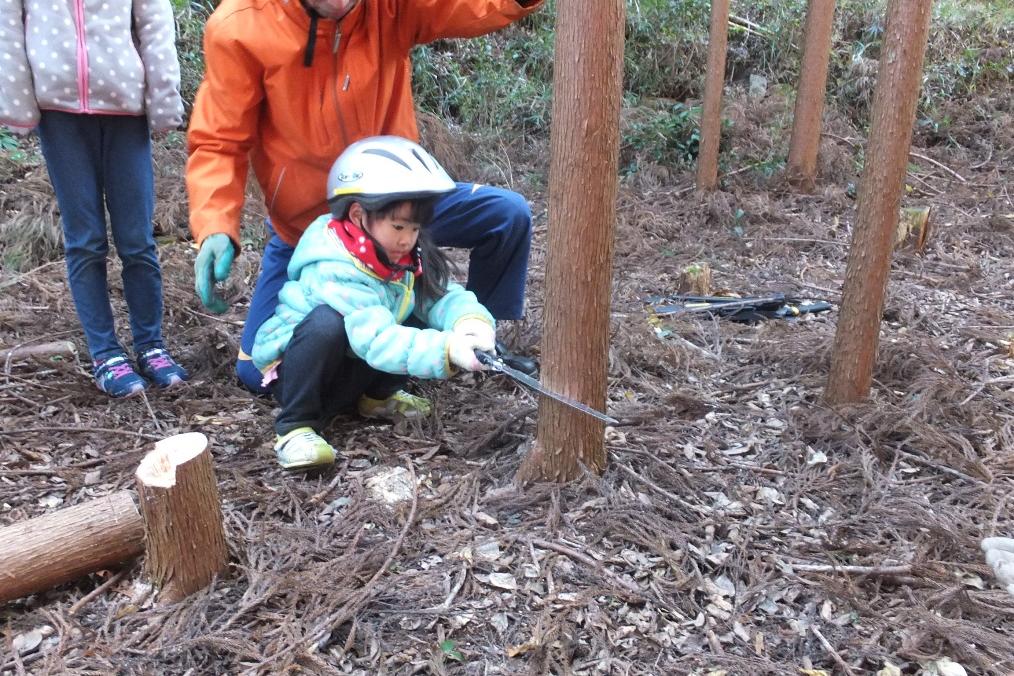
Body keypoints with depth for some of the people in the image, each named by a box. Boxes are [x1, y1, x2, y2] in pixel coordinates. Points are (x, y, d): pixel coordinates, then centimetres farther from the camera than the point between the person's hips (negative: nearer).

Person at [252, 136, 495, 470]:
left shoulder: (407, 259, -6)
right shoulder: (334, 272, -32)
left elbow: (442, 297, -11)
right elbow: (378, 342, -40)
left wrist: (472, 321, -35)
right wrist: (447, 350, -49)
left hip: (350, 369, 8)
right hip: (294, 372, -7)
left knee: (421, 322, -9)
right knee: (327, 321, -38)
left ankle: (377, 396, 10)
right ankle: (294, 427, -22)